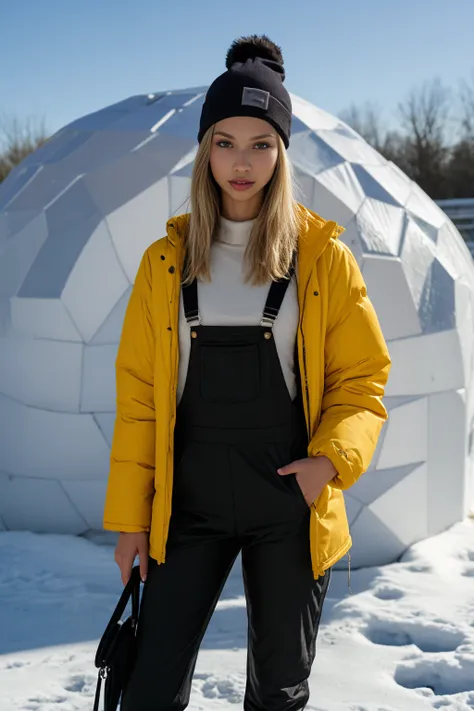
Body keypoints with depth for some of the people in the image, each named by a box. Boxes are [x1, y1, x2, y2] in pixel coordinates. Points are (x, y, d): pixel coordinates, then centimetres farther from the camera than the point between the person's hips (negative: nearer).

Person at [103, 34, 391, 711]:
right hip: (190, 504, 1)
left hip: (292, 510, 0)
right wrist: (128, 514, 2)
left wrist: (332, 459, -16)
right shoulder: (168, 259, 3)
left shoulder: (322, 255, -1)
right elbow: (139, 392, 5)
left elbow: (362, 377, 1)